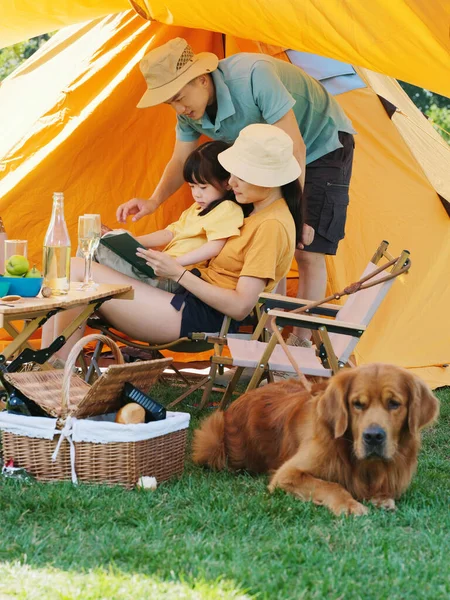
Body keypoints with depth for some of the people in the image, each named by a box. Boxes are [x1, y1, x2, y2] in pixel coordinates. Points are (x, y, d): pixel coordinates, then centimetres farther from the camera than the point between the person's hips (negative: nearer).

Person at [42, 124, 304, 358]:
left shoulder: (272, 225, -14)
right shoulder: (258, 212, 17)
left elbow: (241, 306, -19)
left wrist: (178, 273, -15)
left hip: (194, 318, -11)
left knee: (76, 272, -17)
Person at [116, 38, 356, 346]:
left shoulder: (253, 76, -39)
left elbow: (294, 147, -35)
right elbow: (181, 161, -3)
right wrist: (154, 200, -23)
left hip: (323, 145, -7)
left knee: (307, 251, -11)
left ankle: (301, 344, -5)